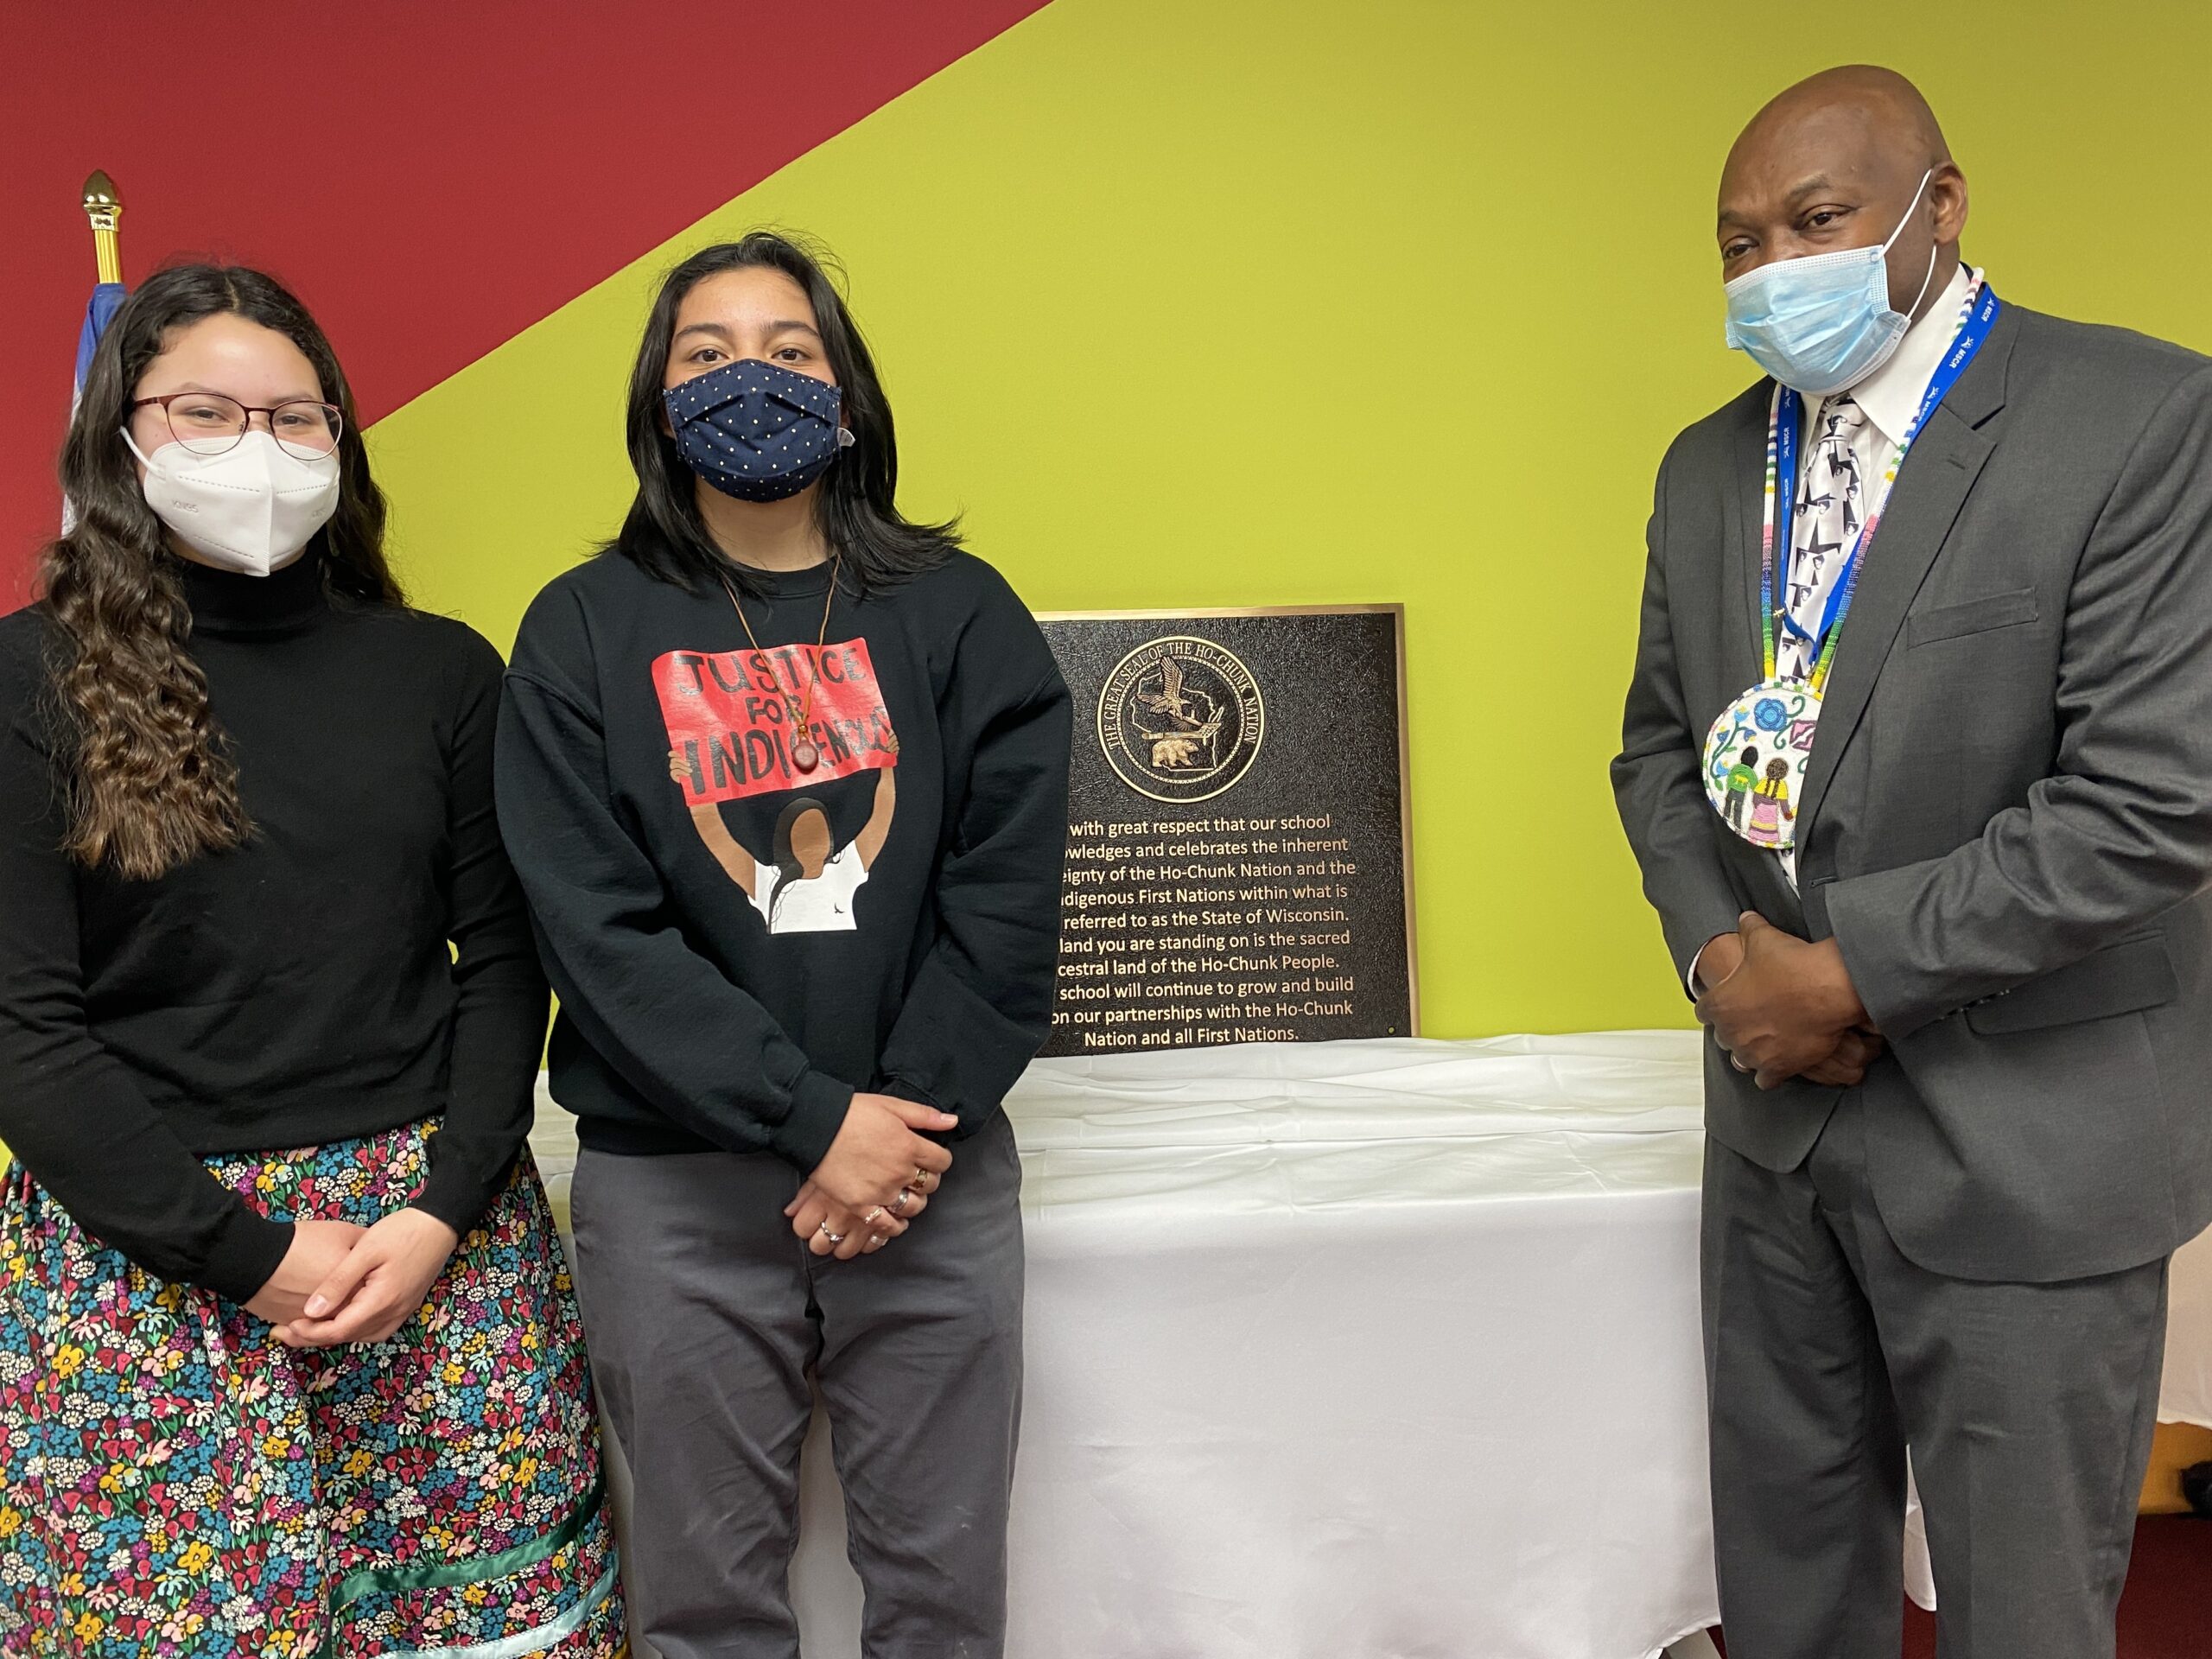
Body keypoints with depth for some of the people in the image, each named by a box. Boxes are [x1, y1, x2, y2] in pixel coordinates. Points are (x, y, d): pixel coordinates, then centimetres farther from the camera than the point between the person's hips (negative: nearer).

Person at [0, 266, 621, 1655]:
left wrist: (446, 1211, -7)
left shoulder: (441, 672, 6)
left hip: (443, 1232, 2)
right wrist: (246, 1251, -11)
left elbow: (501, 962, 5)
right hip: (142, 1258, -1)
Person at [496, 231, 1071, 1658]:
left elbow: (1008, 897, -2)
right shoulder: (586, 632, 2)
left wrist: (911, 1128, -12)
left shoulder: (960, 615, 4)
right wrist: (811, 1119, -14)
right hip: (675, 1186, 0)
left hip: (935, 1169, 1)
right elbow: (597, 926, -7)